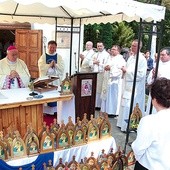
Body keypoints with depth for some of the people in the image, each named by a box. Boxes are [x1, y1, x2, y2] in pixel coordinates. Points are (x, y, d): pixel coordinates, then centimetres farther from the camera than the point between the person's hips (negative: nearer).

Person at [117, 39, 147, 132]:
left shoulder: (142, 59, -14)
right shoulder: (131, 57, 11)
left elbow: (141, 74, -21)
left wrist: (127, 71, -18)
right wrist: (124, 69, -1)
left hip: (135, 87, -8)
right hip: (127, 85, 8)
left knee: (130, 106, -6)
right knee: (125, 105, 14)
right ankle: (123, 123, 28)